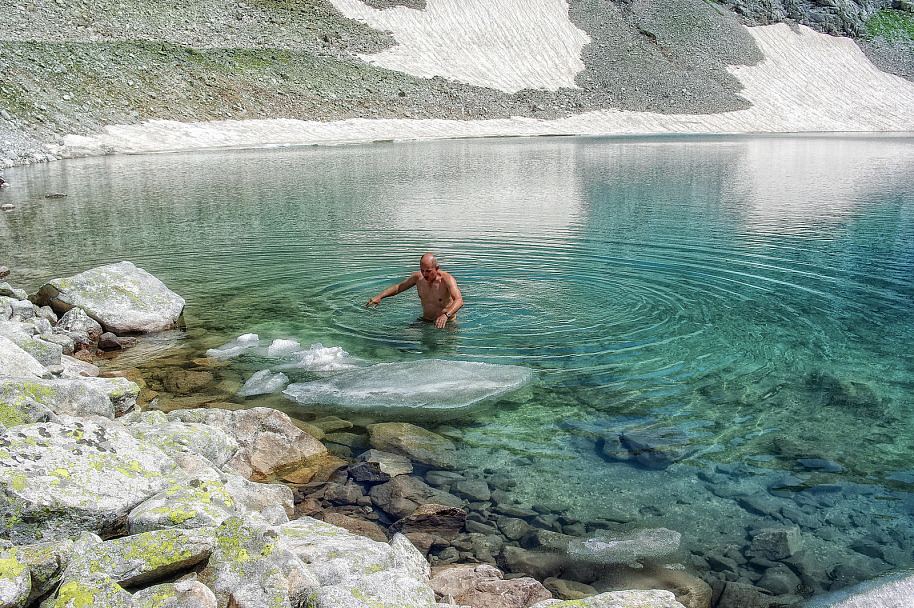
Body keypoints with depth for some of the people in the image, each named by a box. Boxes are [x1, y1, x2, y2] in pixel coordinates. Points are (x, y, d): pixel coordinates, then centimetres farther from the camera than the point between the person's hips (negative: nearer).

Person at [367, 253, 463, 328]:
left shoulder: (446, 279, -22)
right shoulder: (418, 276, -5)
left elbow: (459, 300, -38)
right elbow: (398, 287, 12)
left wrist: (446, 315, -57)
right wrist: (379, 296, -3)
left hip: (448, 323, -4)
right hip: (425, 320, 4)